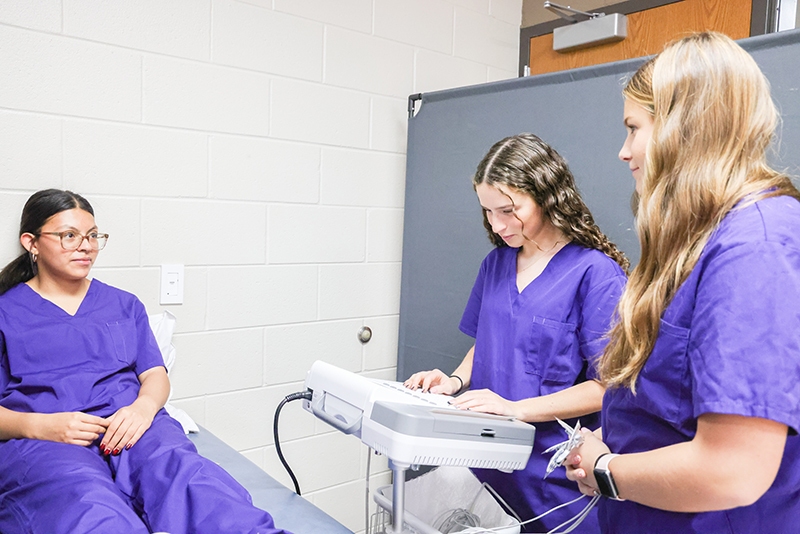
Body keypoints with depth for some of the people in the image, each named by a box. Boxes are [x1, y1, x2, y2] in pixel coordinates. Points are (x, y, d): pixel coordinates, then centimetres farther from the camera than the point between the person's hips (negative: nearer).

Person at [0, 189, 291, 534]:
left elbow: (156, 375, 15)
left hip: (131, 427, 2)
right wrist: (40, 425, -14)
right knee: (86, 498, -41)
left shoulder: (124, 305, 25)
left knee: (182, 468, -36)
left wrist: (143, 407, -9)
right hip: (39, 441, -1)